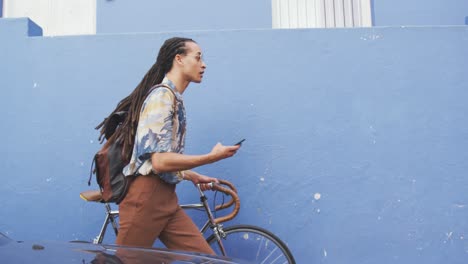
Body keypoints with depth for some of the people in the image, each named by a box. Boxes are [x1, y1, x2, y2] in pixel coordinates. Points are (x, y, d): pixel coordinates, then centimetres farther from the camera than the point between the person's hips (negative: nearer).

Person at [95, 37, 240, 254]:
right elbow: (160, 161, -20)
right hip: (148, 197, -9)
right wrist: (212, 157, -15)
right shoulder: (163, 95, -13)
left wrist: (193, 177, 20)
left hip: (166, 198, 9)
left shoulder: (174, 98, 16)